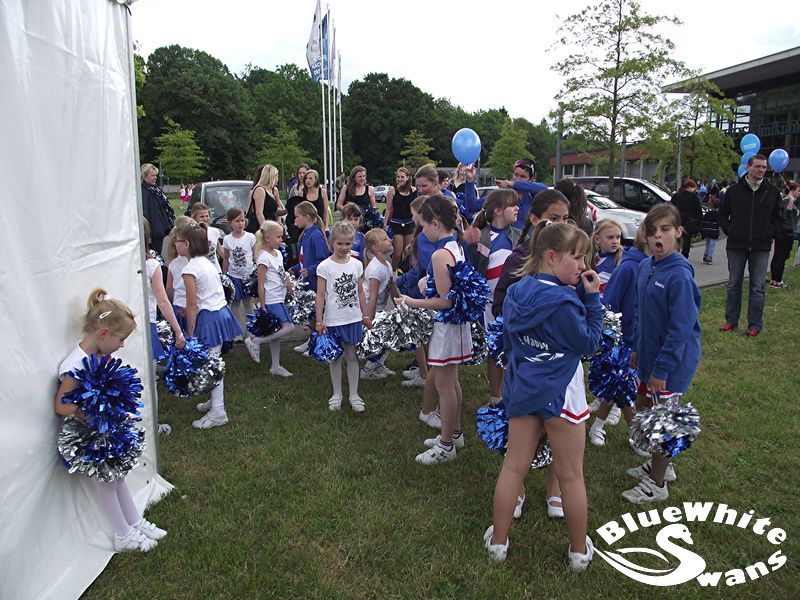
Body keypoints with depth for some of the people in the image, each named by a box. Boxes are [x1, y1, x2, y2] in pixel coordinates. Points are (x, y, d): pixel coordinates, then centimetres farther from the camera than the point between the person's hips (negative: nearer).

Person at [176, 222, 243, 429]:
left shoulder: (190, 269, -15)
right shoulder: (206, 262, 11)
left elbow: (192, 305, -14)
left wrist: (190, 334, -9)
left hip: (209, 319, -9)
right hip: (222, 312, 9)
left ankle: (217, 412, 3)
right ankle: (216, 400, 31)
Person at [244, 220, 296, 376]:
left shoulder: (278, 253, 10)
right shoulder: (264, 257, -15)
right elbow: (260, 284, -15)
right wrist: (262, 306, -15)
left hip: (280, 298, 9)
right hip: (272, 300, -9)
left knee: (276, 333, 12)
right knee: (288, 327, -15)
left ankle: (275, 367, 21)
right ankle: (255, 341, -6)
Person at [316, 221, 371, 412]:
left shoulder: (356, 264, 3)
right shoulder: (325, 266, -8)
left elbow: (360, 292, 10)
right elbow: (320, 295, -7)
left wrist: (365, 315, 12)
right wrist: (319, 321, -9)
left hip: (353, 319, 3)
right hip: (333, 320, -2)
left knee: (352, 356, 9)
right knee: (335, 357, 10)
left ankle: (354, 395, 20)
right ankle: (336, 395, 23)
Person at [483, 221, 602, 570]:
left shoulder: (515, 293, 2)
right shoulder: (563, 301, -21)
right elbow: (589, 343, -10)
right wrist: (593, 298, -9)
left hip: (521, 390, 6)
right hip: (559, 393, -6)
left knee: (514, 466, 15)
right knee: (571, 475, 11)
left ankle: (498, 541, 26)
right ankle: (579, 551, 28)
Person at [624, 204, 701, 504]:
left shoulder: (680, 274, -23)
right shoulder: (645, 266, 1)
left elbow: (681, 326, -22)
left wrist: (661, 368, -20)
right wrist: (637, 348, 15)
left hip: (671, 360, -8)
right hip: (650, 354, 8)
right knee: (642, 411, 20)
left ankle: (657, 484, 26)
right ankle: (661, 465, 43)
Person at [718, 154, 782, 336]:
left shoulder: (772, 192, 3)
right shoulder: (733, 190, 0)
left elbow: (778, 217, 12)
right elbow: (723, 215, 9)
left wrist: (770, 234, 1)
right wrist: (729, 231, -1)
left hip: (761, 247, 0)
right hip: (736, 246, 0)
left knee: (758, 287, 3)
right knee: (734, 285, 8)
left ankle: (755, 324, 11)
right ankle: (731, 321, 18)